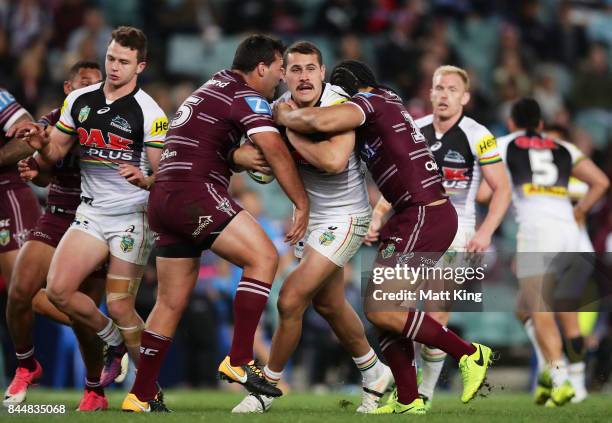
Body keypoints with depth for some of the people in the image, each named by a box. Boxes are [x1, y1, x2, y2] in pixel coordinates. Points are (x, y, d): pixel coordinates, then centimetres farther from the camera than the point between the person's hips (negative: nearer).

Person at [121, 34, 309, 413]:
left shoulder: (214, 87, 24)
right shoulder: (247, 97, -6)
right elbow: (275, 150, -15)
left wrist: (251, 157, 4)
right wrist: (302, 203, -10)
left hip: (165, 199, 10)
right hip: (195, 192, -10)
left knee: (171, 302, 12)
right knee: (264, 256, -14)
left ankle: (141, 396, 15)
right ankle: (239, 360, -19)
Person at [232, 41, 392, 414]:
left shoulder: (338, 107, -23)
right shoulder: (282, 106, -2)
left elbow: (334, 161, -37)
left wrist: (291, 129, -27)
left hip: (344, 217, -8)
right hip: (311, 215, 8)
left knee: (291, 301, -12)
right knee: (329, 304, 20)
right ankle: (375, 373, 41)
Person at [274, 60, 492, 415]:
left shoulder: (369, 101, -8)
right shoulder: (388, 99, 20)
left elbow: (322, 121, -28)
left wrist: (282, 115, -9)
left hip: (424, 217, -10)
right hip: (419, 215, 10)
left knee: (381, 309, -11)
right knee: (386, 306, 9)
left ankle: (469, 354, -3)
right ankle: (409, 402, 10)